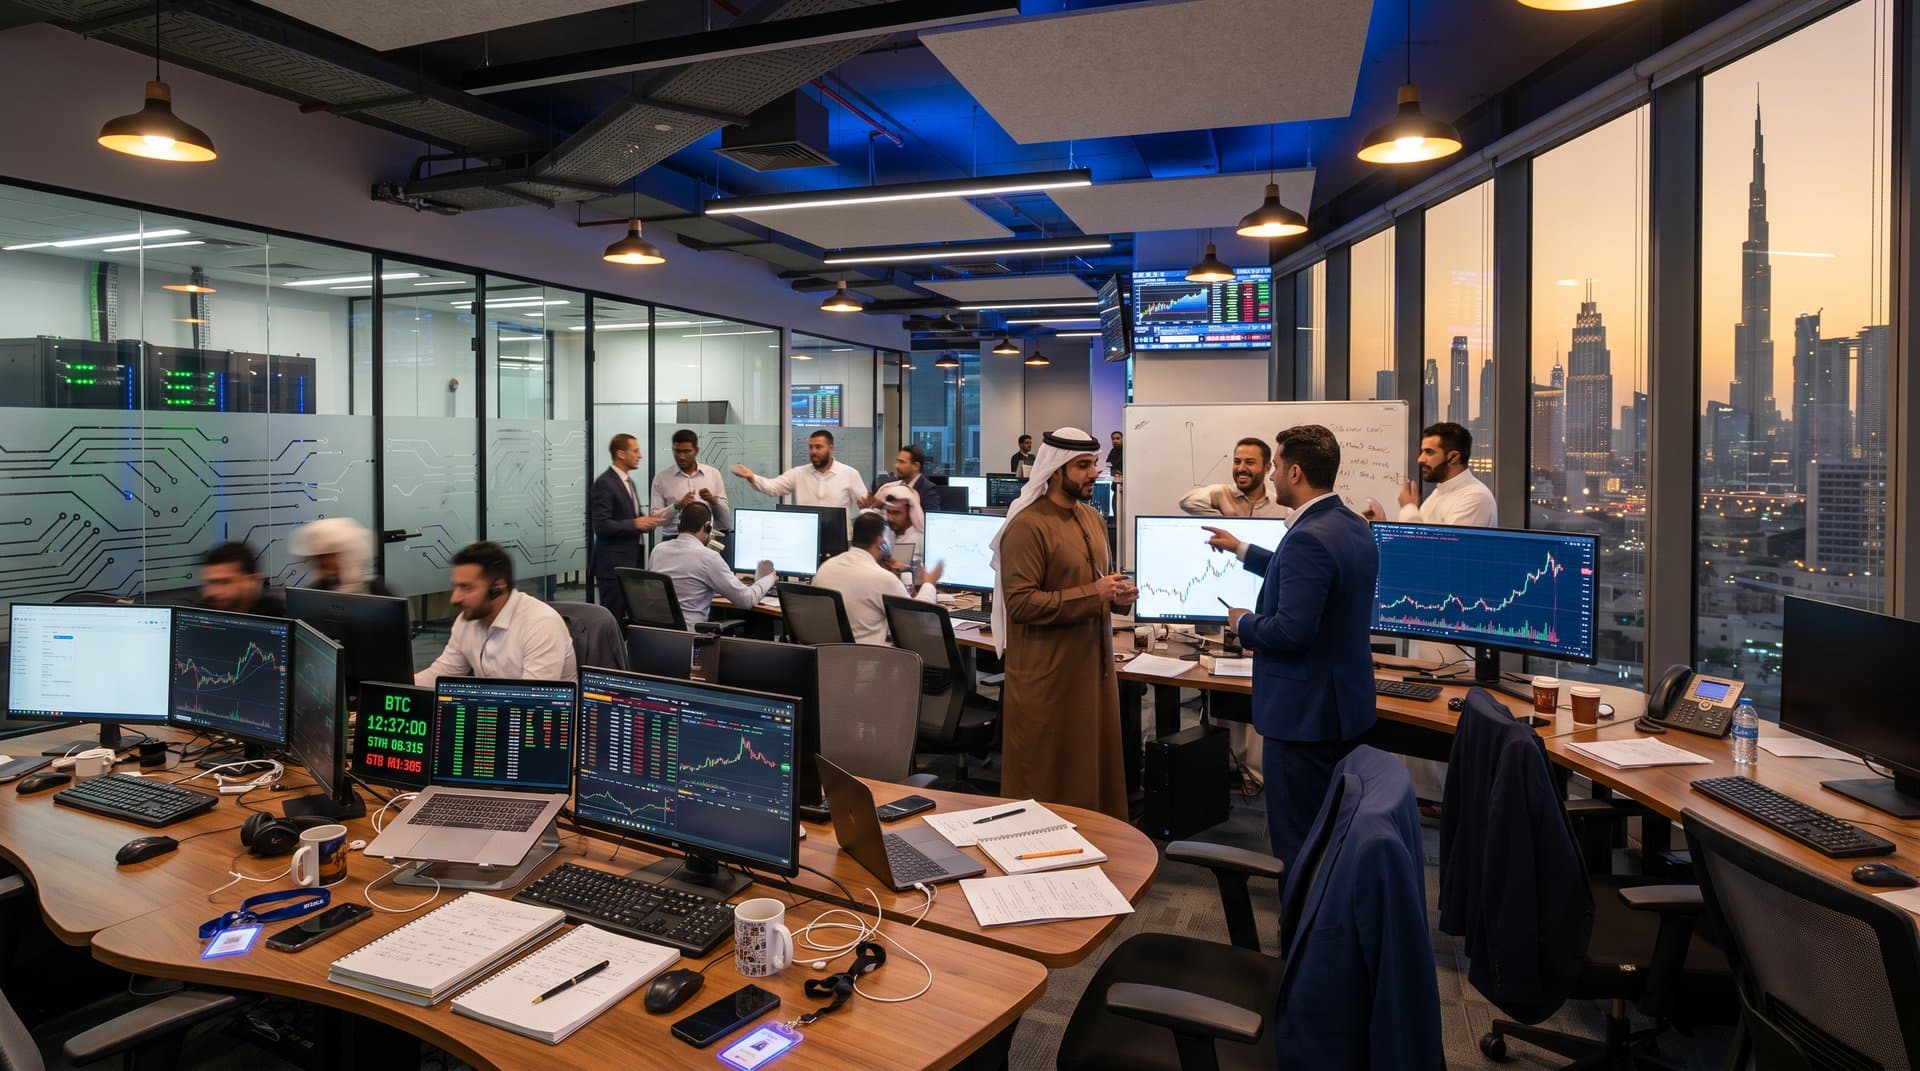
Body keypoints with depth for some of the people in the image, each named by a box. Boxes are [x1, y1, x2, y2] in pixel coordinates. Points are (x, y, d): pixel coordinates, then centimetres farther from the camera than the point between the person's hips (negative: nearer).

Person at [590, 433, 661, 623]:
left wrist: (646, 520, 4)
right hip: (613, 564, -9)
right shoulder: (604, 483, -13)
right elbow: (602, 526, -20)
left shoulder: (628, 480, 16)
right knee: (613, 619, -3)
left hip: (631, 561, 9)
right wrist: (635, 523, -21)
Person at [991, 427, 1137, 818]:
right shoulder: (1027, 526, -17)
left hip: (1093, 665, 8)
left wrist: (1117, 594, 0)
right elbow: (1021, 603, -23)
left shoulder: (1093, 519, 11)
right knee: (1047, 779, 5)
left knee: (1094, 767, 17)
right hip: (1048, 674, -8)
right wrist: (1093, 594, -23)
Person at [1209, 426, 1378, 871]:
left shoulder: (1308, 537, -24)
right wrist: (1241, 549, 33)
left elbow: (1292, 630, -29)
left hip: (1304, 712, -10)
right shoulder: (1354, 526, 7)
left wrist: (1243, 623, -9)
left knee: (1298, 845, 1)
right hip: (1348, 701, 10)